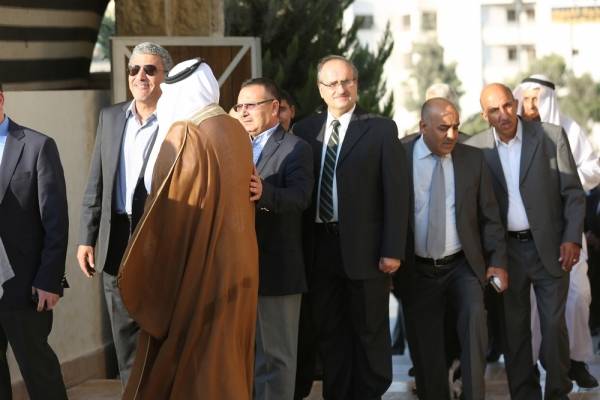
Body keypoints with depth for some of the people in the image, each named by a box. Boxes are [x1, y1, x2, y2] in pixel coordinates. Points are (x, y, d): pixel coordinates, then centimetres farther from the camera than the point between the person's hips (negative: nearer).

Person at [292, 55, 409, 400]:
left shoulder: (381, 129, -1)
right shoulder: (306, 130, 9)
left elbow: (396, 192, -5)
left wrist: (393, 249, -12)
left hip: (364, 247, -3)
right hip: (320, 247, 3)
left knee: (370, 332, 6)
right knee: (330, 333, 11)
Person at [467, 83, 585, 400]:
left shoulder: (551, 136, -4)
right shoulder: (476, 148, -1)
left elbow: (573, 192, -2)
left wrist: (572, 237, -11)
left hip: (550, 247, -2)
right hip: (505, 250, 2)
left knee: (554, 324, 1)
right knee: (513, 327, 8)